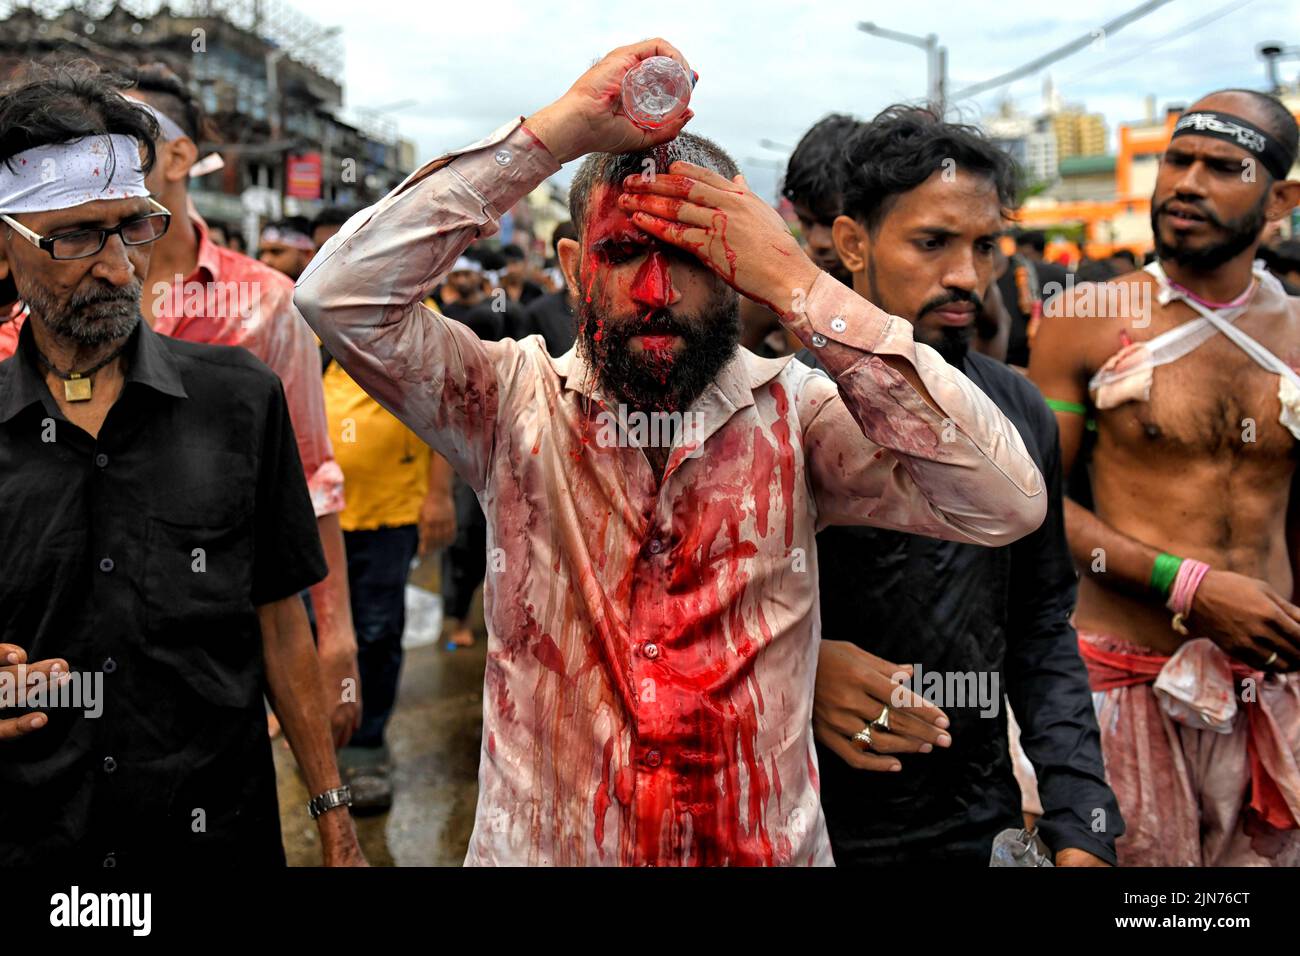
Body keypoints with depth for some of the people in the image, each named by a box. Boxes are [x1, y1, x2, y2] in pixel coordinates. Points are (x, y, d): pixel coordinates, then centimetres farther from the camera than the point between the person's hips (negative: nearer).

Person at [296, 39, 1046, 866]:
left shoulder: (797, 416, -10)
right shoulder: (515, 403, -9)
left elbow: (1009, 503, -22)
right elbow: (340, 294, -20)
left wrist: (802, 288, -24)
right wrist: (552, 133, -24)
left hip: (765, 846, 1)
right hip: (537, 845, 0)